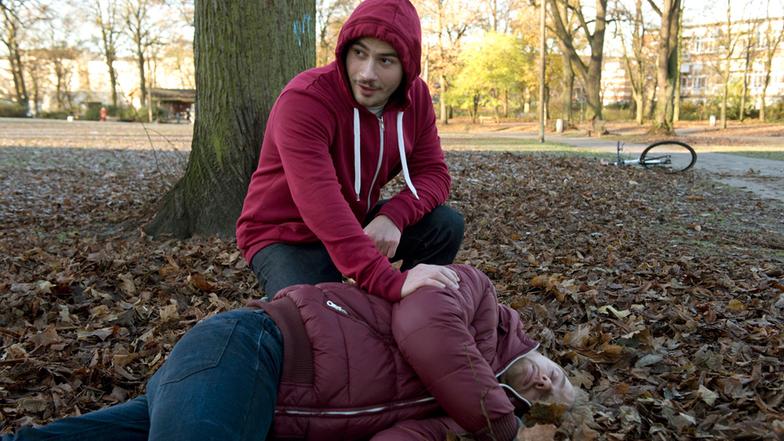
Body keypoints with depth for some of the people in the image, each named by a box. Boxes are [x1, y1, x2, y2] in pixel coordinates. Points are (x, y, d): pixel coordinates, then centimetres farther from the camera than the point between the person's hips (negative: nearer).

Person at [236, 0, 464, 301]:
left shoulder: (415, 95, -8)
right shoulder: (304, 101, -29)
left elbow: (433, 173, -7)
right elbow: (320, 203, -41)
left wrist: (392, 216, -29)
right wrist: (389, 282, -50)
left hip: (356, 223, 6)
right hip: (287, 236, -6)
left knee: (446, 224, -12)